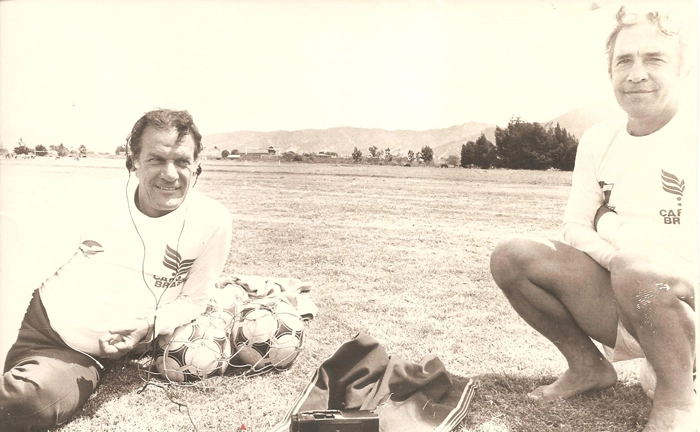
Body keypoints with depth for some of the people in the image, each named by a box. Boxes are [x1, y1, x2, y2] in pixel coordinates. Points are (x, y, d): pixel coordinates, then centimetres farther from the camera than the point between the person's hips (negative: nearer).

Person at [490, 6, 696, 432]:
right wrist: (615, 257, -18)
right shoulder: (599, 140, 4)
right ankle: (590, 367, 7)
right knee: (512, 257, -12)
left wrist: (617, 230, -18)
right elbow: (575, 230, 2)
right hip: (624, 301, 5)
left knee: (637, 269, -37)